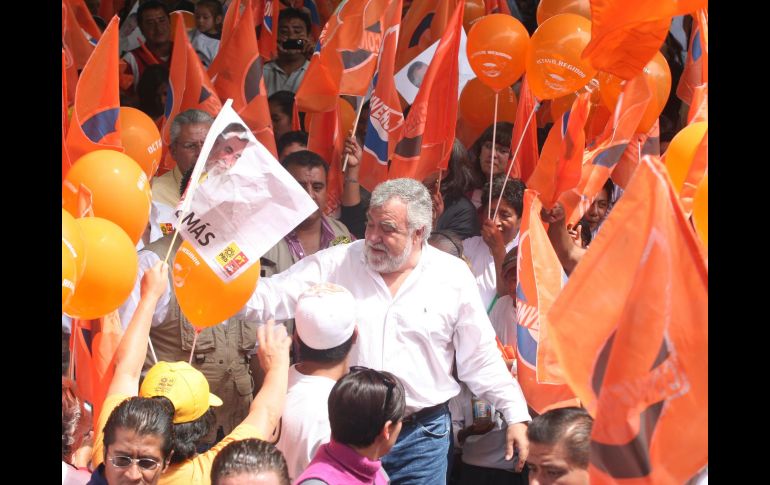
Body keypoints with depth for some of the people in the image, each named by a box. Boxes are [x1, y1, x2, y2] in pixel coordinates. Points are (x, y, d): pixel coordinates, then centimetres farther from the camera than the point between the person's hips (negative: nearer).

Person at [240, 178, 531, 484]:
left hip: (422, 436, 0)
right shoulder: (336, 264, -2)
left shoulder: (453, 277, -1)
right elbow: (270, 298, -5)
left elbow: (480, 358, 4)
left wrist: (516, 415, 1)